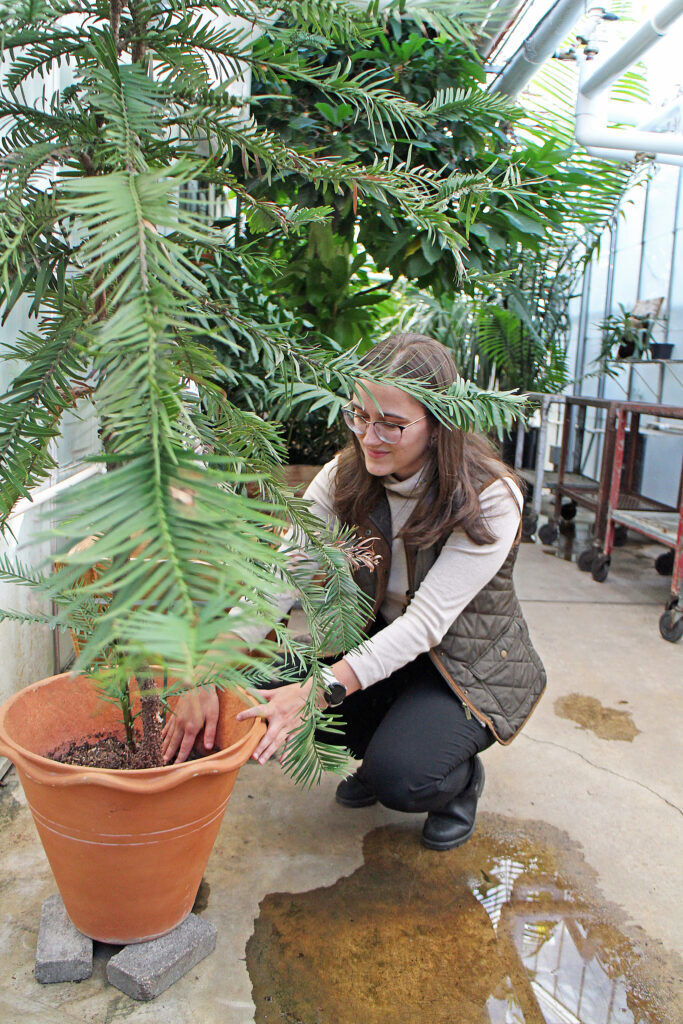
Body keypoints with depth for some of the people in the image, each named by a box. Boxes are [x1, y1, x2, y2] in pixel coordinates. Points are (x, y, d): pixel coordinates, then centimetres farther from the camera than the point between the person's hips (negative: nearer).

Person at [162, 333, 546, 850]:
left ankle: (460, 778, 9)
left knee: (400, 778, -29)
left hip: (472, 665, -4)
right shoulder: (346, 476, -12)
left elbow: (428, 620, -31)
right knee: (272, 684, -19)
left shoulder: (491, 497, -25)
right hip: (378, 644, 5)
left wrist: (322, 688, -42)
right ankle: (380, 749, 10)